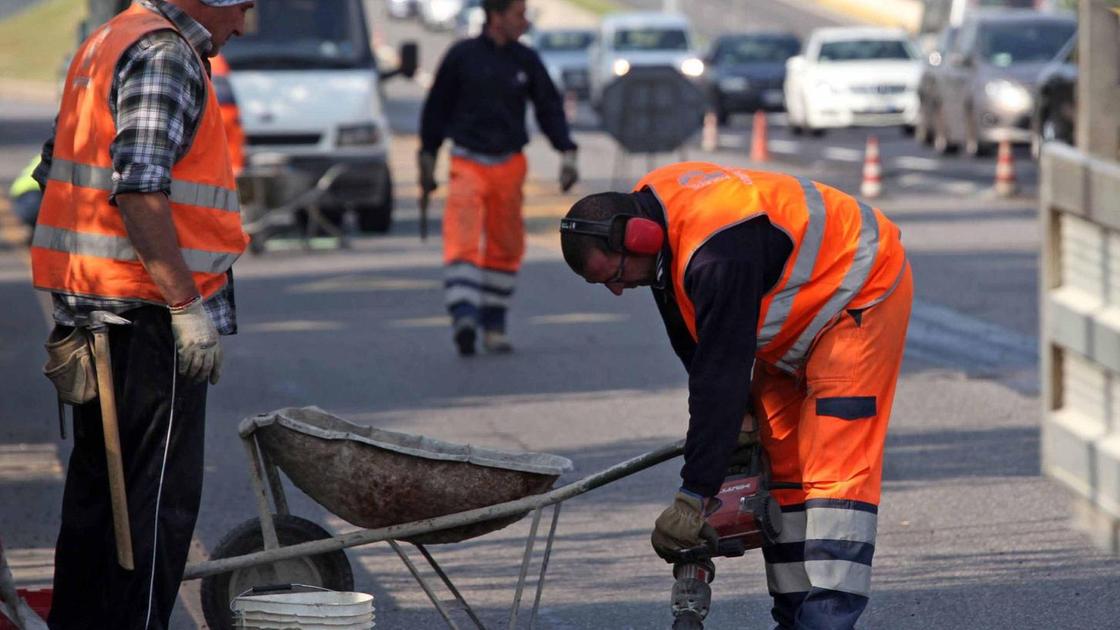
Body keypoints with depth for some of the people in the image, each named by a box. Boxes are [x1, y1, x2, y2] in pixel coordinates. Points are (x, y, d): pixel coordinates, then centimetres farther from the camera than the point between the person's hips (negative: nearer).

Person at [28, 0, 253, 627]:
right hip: (147, 311, -10)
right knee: (162, 495, -6)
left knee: (98, 482, 16)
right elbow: (140, 187, -23)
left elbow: (55, 170, 23)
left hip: (90, 308, 10)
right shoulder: (166, 55, -13)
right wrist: (187, 304, -21)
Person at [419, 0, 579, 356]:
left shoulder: (525, 60, 6)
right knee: (462, 242, -19)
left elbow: (550, 108, 9)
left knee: (506, 247, 8)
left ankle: (493, 325, 19)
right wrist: (427, 158, 8)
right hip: (467, 163, -4)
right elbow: (436, 109, 7)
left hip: (510, 166, 4)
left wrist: (567, 153, -3)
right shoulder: (461, 57, -2)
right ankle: (463, 316, -30)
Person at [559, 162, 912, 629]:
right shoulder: (651, 206, -7)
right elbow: (694, 344, 5)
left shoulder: (718, 254, -37)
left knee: (835, 465, -18)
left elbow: (723, 375, -35)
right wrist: (738, 415, -3)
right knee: (777, 459, 7)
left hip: (861, 295, -10)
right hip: (800, 316, 10)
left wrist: (694, 495, -32)